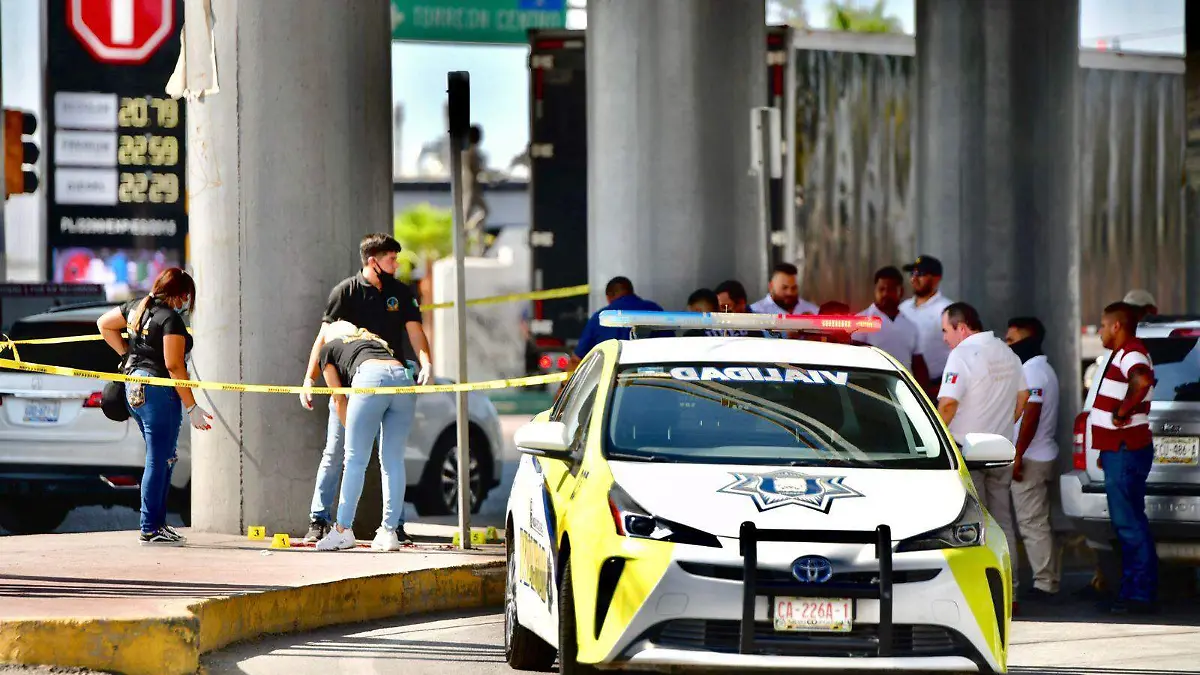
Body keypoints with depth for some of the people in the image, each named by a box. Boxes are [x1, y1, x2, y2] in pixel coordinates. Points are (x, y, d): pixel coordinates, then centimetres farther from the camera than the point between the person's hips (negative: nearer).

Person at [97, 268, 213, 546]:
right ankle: (149, 531, -1)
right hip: (158, 392, -9)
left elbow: (103, 324, 24)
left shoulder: (136, 307, 10)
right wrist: (192, 407, -14)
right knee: (159, 462, -3)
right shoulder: (171, 319, -14)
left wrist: (127, 353, 21)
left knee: (162, 459, 18)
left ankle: (158, 523, 19)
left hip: (133, 388, 9)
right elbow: (174, 366, -18)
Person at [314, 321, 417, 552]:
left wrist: (351, 432, 32)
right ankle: (390, 532, 6)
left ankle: (343, 530, 0)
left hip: (372, 377, -4)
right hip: (403, 377, 4)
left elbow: (339, 399, 24)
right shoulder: (375, 341, 40)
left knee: (355, 460, 0)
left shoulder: (328, 349, 29)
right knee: (393, 462, 8)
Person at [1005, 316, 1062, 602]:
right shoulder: (1040, 368, 17)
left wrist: (1018, 456, -23)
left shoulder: (1032, 371, -15)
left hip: (1031, 460, -11)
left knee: (1032, 524, -7)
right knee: (1039, 523, 14)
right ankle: (1051, 580, 16)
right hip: (1044, 457, 11)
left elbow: (1031, 417, -23)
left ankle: (1044, 584, -7)